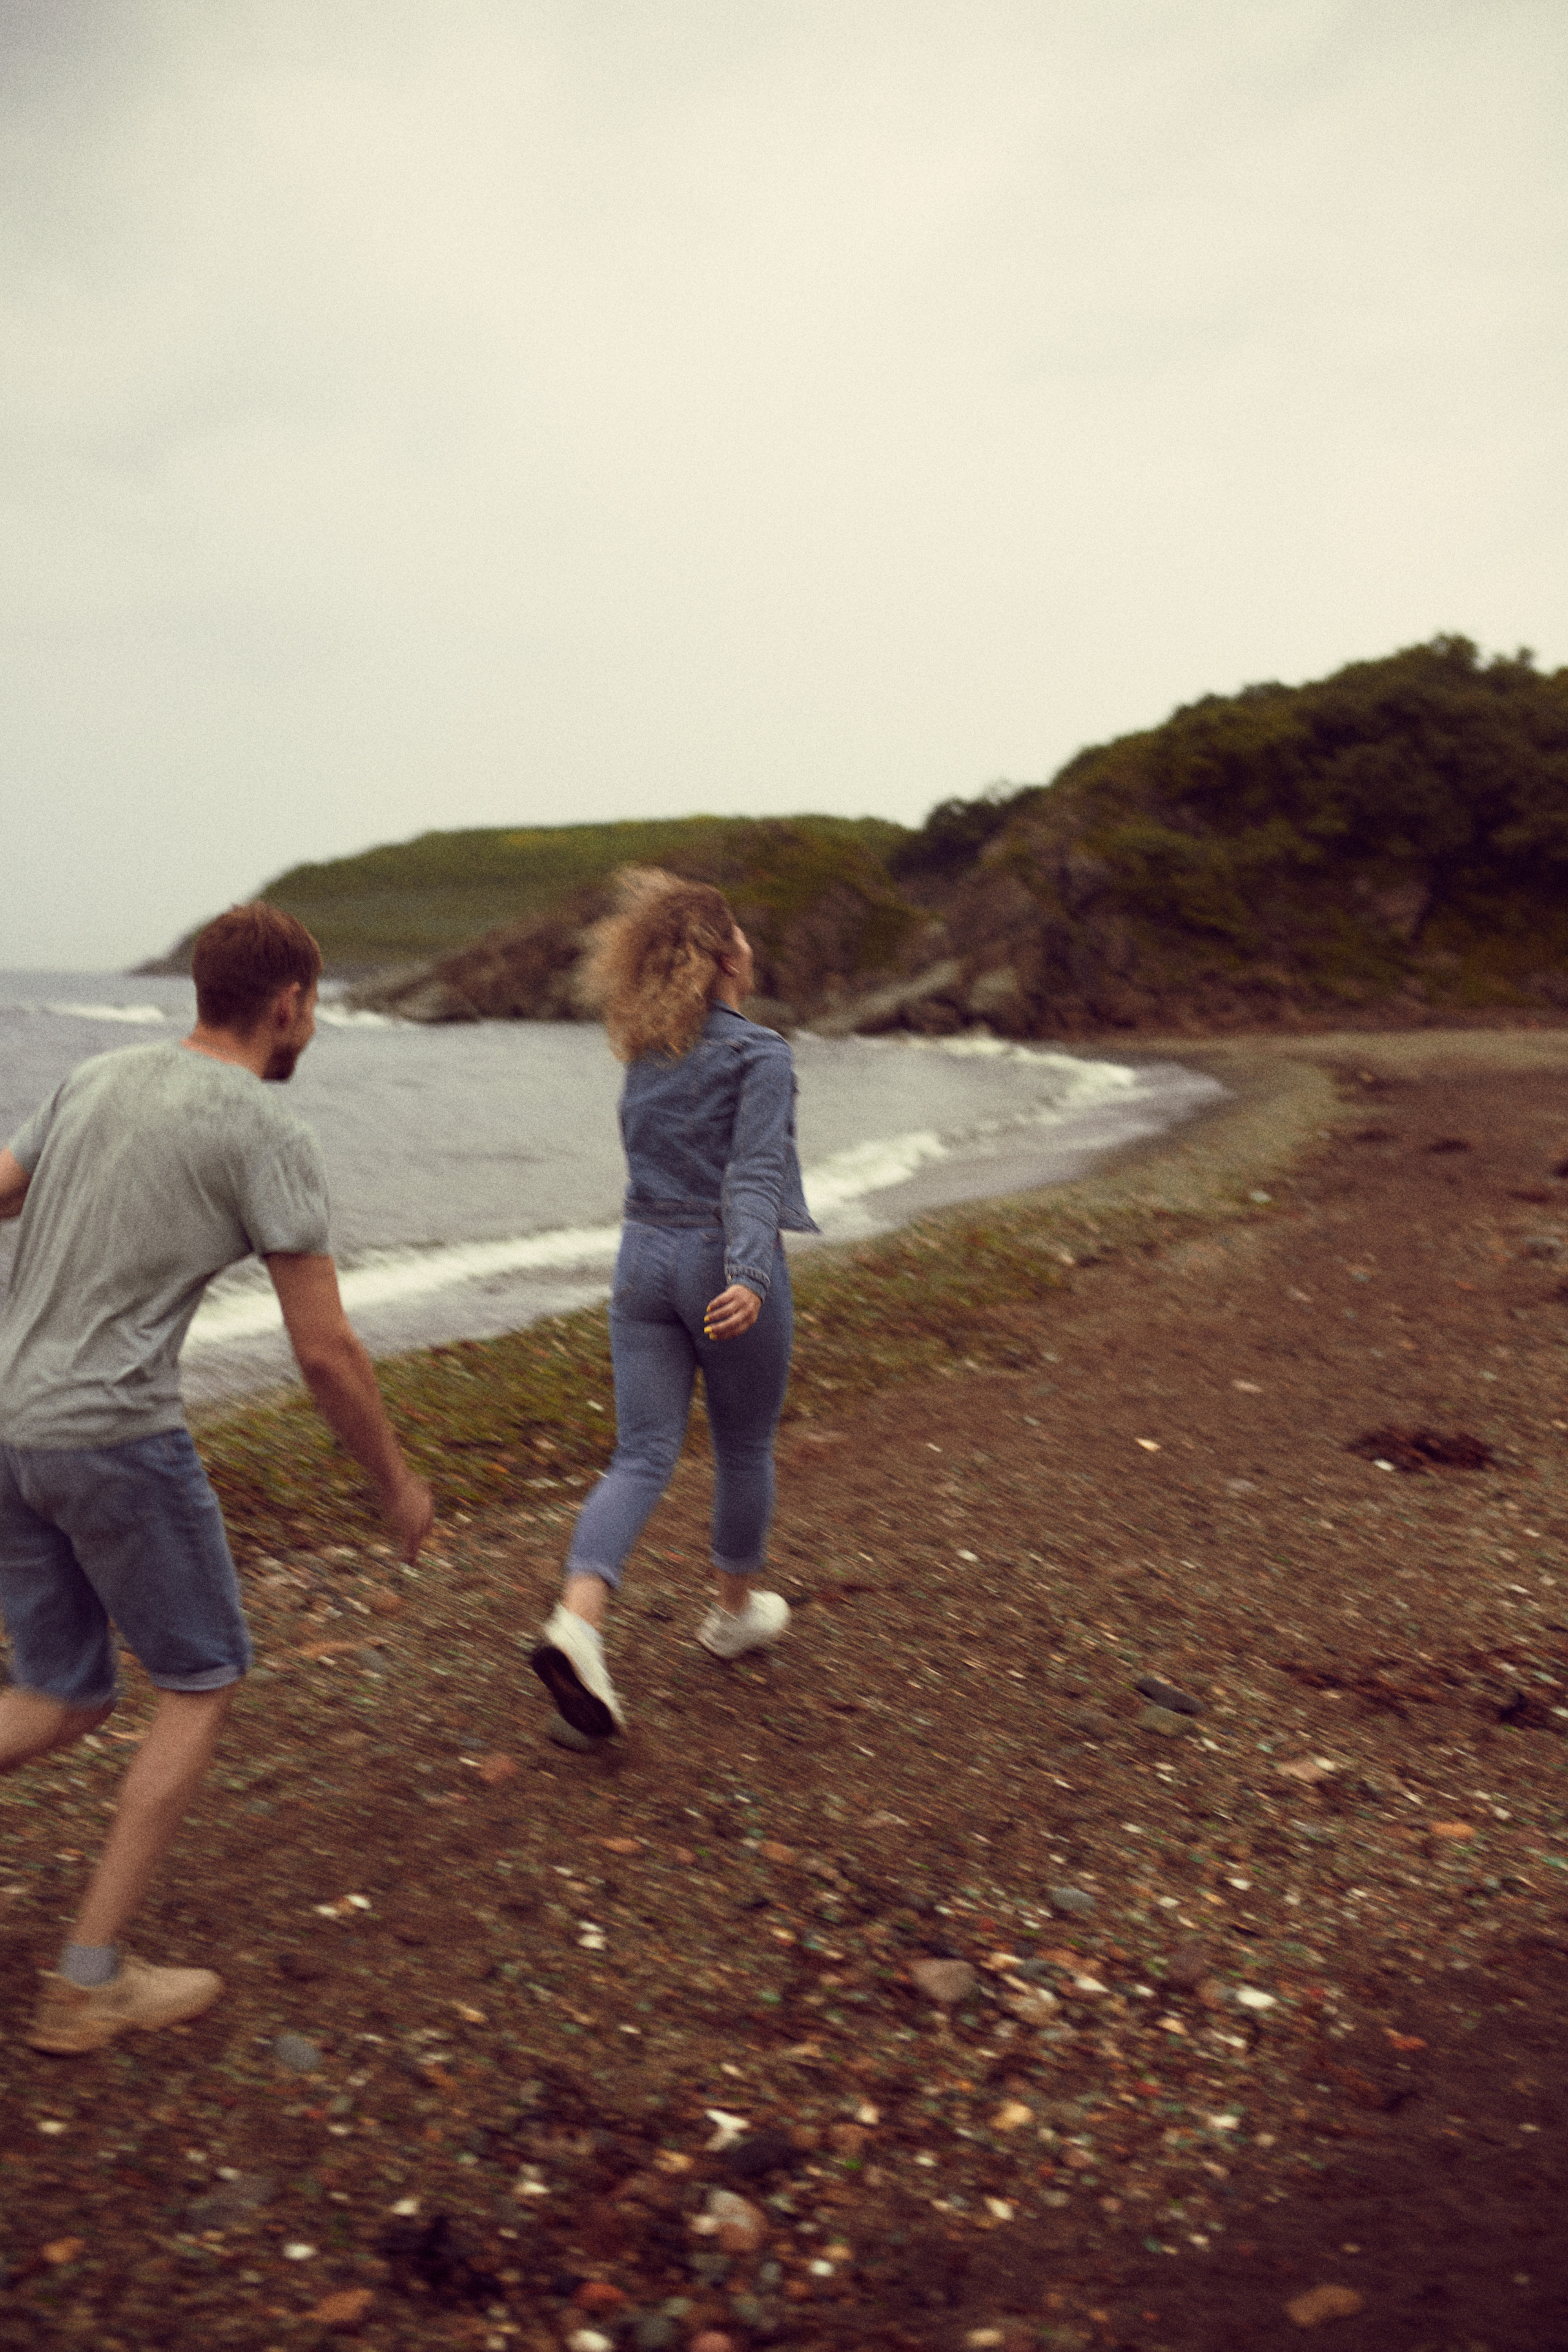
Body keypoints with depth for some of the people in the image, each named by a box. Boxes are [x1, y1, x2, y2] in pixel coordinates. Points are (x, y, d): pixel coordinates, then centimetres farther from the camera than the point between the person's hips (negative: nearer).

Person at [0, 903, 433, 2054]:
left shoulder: (93, 1080, 12)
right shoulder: (270, 1132, -9)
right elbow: (326, 1350, -10)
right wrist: (399, 1483, 2)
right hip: (117, 1434, -7)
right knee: (202, 1682, 11)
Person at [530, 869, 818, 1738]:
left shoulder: (646, 1051, 9)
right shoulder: (759, 1054, -11)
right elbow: (754, 1175, -23)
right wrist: (749, 1276, -32)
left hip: (644, 1258, 5)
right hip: (725, 1267, -5)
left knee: (642, 1456, 4)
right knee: (744, 1449, 17)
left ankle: (577, 1621, -16)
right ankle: (735, 1610, 35)